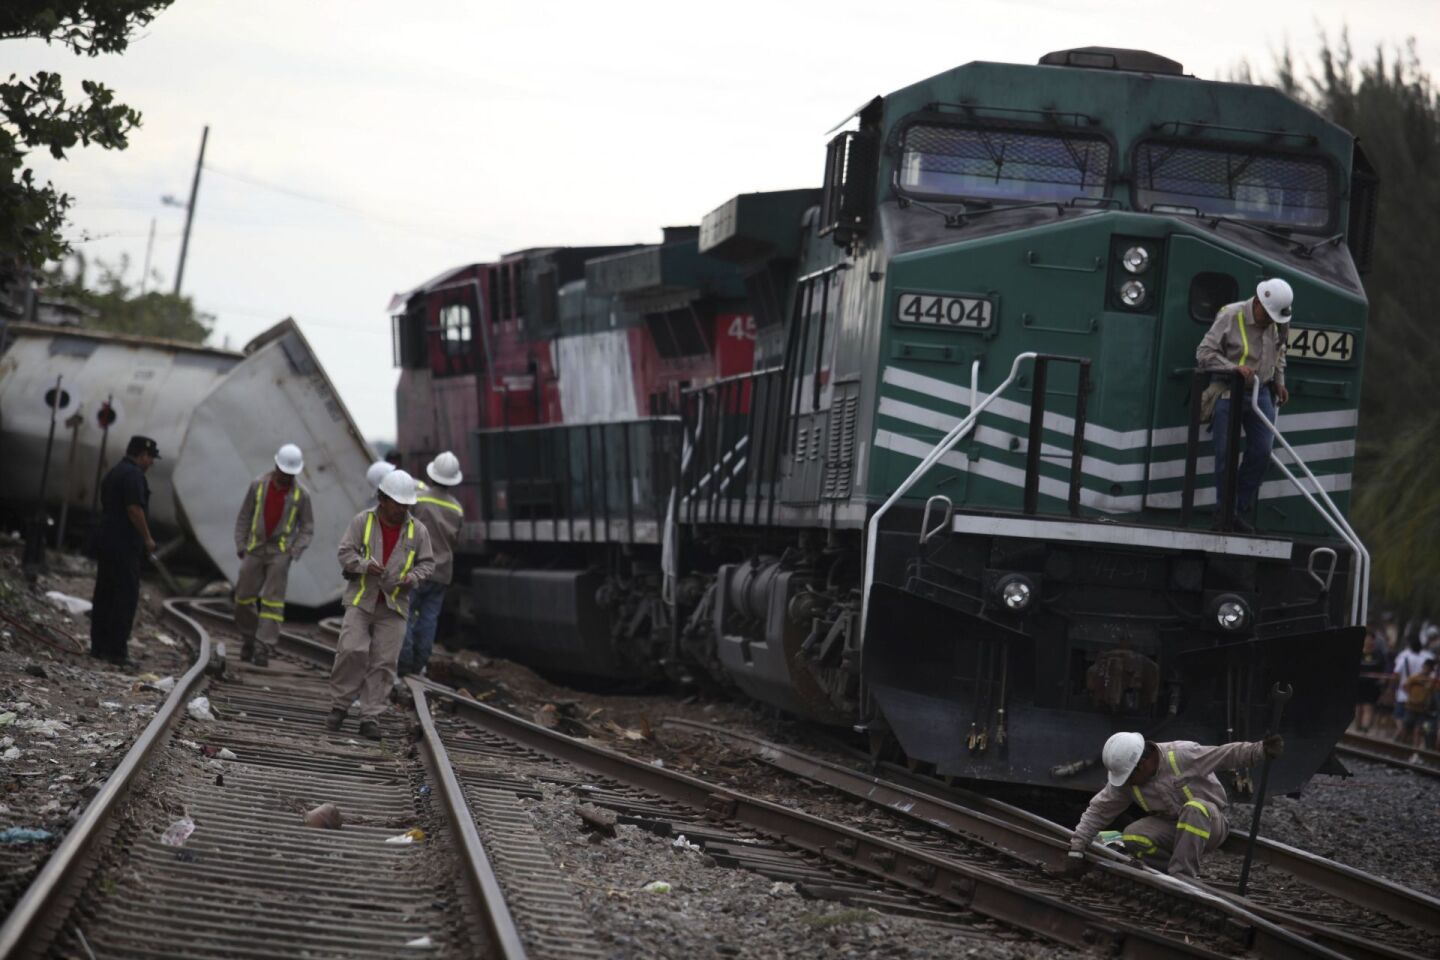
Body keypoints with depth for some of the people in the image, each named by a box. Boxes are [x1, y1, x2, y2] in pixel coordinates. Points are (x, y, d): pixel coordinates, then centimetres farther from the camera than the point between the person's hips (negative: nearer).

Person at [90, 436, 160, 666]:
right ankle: (117, 650, -11)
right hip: (125, 545, -10)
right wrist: (147, 538, -12)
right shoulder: (134, 474, -13)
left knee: (104, 595, 11)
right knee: (126, 597, -8)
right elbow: (134, 509, -21)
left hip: (105, 542, 10)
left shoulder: (113, 473, 18)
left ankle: (98, 646, 13)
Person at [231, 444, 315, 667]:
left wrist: (294, 552, -7)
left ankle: (263, 646, -9)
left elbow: (307, 527, 5)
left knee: (272, 600, -8)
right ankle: (248, 637, 22)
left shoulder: (301, 494, -2)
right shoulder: (258, 485, 0)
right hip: (255, 548, 2)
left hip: (280, 552, -2)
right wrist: (240, 546, 2)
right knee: (244, 596, 2)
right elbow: (243, 517, 8)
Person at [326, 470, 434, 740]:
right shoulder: (362, 522, 0)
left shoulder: (417, 530, 6)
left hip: (394, 606, 2)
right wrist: (365, 565, -20)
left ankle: (370, 717, 2)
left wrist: (414, 577, -11)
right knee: (352, 651, -15)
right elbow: (345, 552, -2)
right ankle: (339, 705, 1)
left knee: (383, 663, -2)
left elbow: (427, 562, 11)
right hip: (361, 599, -2)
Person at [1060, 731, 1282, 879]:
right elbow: (1098, 811, -3)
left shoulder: (1183, 756, -22)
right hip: (1171, 828, 4)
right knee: (1132, 837, -24)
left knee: (1194, 808, -39)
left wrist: (1261, 750, -36)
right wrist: (1076, 851, -7)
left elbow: (1227, 755, -22)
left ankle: (1182, 876, -36)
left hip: (1209, 822, -4)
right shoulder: (1124, 782, -7)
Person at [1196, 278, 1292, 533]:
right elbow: (1204, 353, -16)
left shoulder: (1276, 324, 5)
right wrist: (1235, 368, -25)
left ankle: (1240, 511, 10)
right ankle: (1224, 510, 10)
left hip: (1261, 394, 5)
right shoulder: (1230, 317, -14)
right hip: (1228, 393, -5)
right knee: (1226, 454, -3)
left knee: (1261, 452, -1)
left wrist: (1279, 382, 17)